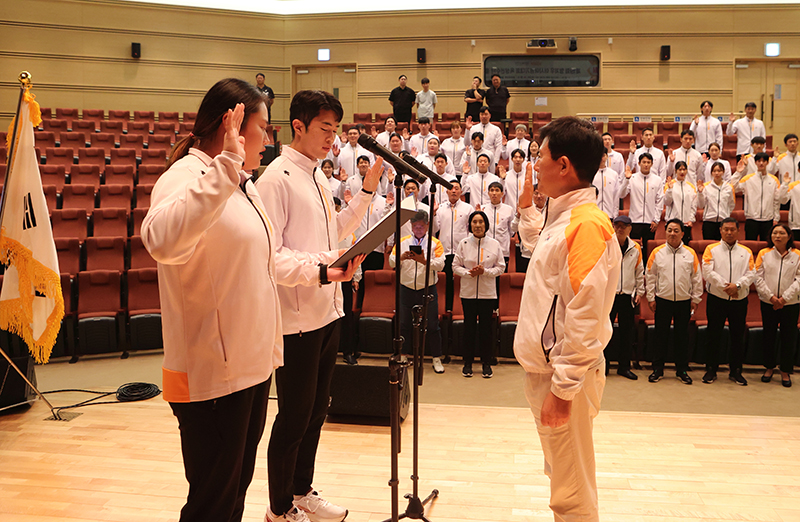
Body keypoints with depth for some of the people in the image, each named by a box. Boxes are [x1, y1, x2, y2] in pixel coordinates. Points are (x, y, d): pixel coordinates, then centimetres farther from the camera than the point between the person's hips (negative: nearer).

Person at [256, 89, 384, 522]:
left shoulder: (317, 179, 14)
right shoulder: (277, 178, -13)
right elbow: (269, 254, -19)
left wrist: (367, 190, 16)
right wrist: (321, 268, -29)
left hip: (326, 311, 9)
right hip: (297, 317, -9)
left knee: (316, 410, 18)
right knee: (294, 416, 3)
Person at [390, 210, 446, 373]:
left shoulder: (435, 243, 2)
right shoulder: (403, 242, 9)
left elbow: (440, 264, -12)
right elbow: (391, 262, -1)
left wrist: (424, 260, -28)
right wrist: (402, 257, -22)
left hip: (427, 290, -2)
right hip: (406, 289, 2)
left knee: (432, 325, 1)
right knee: (404, 324, 7)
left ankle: (436, 358, 11)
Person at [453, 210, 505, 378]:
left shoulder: (494, 244, 1)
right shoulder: (463, 244, 2)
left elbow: (501, 267, 3)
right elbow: (456, 266, 3)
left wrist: (485, 271, -13)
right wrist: (469, 273, -14)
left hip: (488, 293, 0)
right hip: (468, 292, 0)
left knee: (486, 327, 3)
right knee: (469, 326, 5)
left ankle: (486, 362, 14)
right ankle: (468, 362, 16)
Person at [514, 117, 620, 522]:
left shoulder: (586, 223, -21)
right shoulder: (562, 216, 10)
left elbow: (585, 316, -25)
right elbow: (538, 246, 35)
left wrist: (563, 386, -24)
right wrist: (527, 205, 28)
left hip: (565, 374, -10)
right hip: (544, 367, 10)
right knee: (561, 475, 23)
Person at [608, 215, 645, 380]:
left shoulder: (635, 248, 8)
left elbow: (640, 272, 15)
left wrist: (639, 291, 10)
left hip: (628, 295, 3)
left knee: (626, 332, 7)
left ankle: (624, 366, 17)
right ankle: (602, 366, 10)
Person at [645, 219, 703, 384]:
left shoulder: (690, 253, 3)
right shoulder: (657, 252, 1)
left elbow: (696, 278, 7)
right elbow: (650, 277, 3)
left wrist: (695, 299, 4)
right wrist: (651, 298, 0)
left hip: (684, 301, 1)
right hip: (662, 300, -1)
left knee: (682, 336, 7)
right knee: (661, 335, 5)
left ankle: (682, 370, 17)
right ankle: (658, 369, 14)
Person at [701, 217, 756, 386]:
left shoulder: (746, 252, 9)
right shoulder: (712, 249, 3)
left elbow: (751, 274, -1)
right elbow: (708, 272, -9)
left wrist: (737, 285, -18)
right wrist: (725, 286, -15)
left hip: (739, 300, 2)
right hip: (716, 299, -2)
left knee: (738, 337, 7)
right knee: (714, 335, 3)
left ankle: (736, 371, 18)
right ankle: (711, 370, 14)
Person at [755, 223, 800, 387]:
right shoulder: (764, 254, 3)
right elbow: (758, 278, -1)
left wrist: (784, 297, -13)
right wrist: (771, 296, -11)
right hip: (768, 303, 1)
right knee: (768, 336, 9)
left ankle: (786, 371, 17)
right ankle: (769, 367, 25)